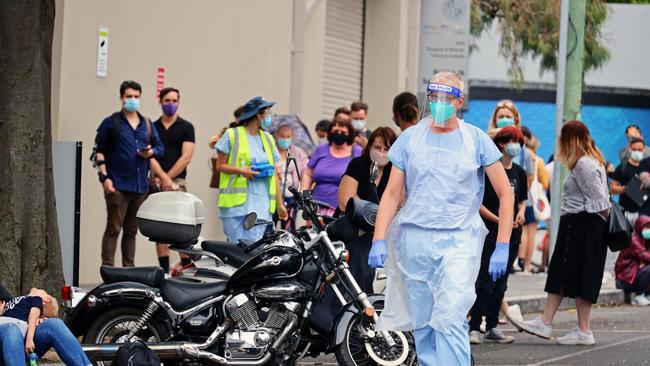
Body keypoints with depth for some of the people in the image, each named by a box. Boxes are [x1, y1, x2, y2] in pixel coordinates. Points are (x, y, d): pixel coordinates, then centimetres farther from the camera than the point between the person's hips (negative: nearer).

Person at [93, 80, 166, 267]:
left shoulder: (147, 124, 16)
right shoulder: (111, 123, 1)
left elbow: (159, 147, 21)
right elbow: (100, 151, -2)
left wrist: (152, 152, -3)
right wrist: (104, 177, -11)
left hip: (140, 186, 5)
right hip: (118, 185, -5)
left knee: (131, 230, 10)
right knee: (113, 229, -8)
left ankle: (129, 268, 15)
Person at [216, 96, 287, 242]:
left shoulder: (268, 139, 19)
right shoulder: (233, 135, 3)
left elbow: (274, 173, 18)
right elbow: (220, 165, 2)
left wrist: (279, 204, 13)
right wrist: (241, 171, -15)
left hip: (262, 205, 4)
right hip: (236, 203, -4)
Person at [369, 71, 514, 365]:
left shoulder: (476, 140, 2)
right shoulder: (410, 138, 7)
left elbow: (505, 194, 5)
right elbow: (391, 194, 8)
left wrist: (502, 248, -2)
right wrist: (378, 241, -3)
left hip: (459, 241, -3)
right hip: (413, 239, 3)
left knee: (450, 319, -17)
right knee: (421, 324, 5)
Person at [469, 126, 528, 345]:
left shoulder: (519, 173, 12)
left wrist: (520, 213, 1)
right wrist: (498, 220, -16)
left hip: (511, 233, 6)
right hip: (489, 233, -6)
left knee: (501, 283, 10)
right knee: (485, 281, -10)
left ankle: (492, 328, 15)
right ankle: (474, 327, -6)